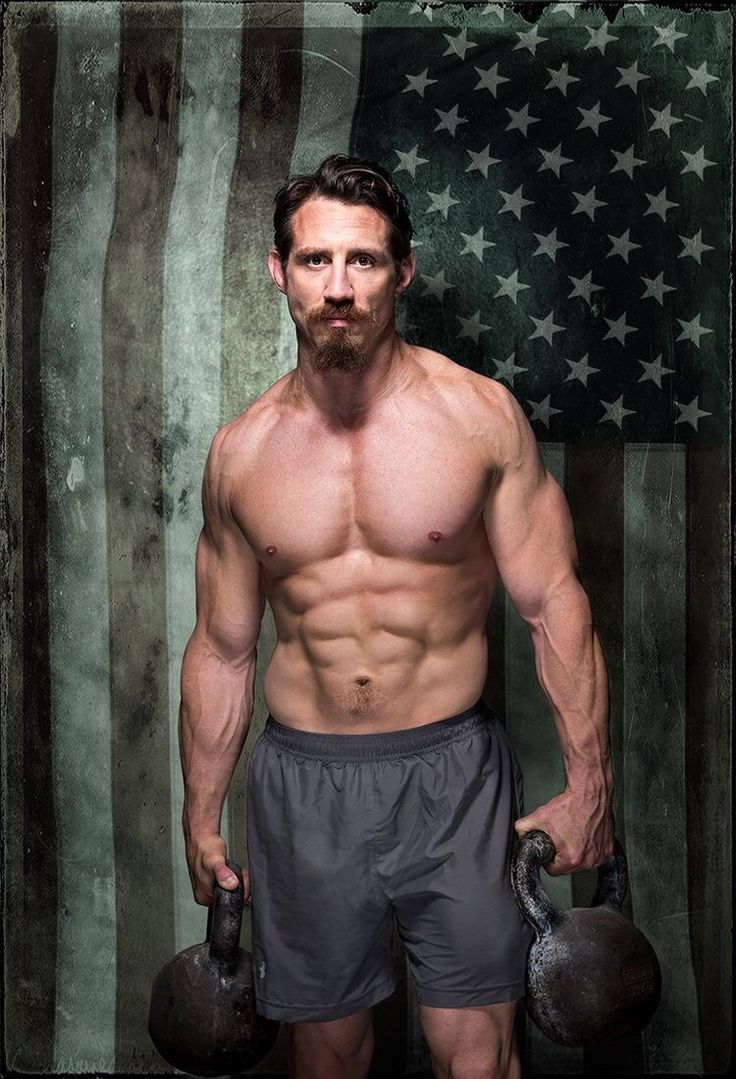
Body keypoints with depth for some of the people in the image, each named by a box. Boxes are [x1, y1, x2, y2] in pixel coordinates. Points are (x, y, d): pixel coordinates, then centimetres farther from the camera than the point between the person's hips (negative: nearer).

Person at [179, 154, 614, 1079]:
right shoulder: (240, 453, 0)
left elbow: (552, 602, -3)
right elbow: (220, 649, 7)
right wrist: (200, 819, 10)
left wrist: (588, 781, -5)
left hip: (453, 771, -2)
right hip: (303, 783, 2)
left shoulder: (481, 415, -6)